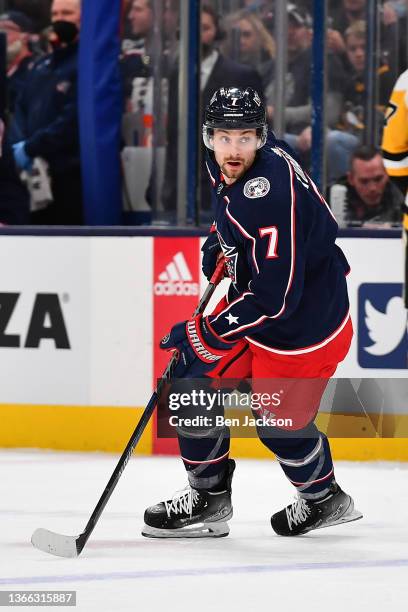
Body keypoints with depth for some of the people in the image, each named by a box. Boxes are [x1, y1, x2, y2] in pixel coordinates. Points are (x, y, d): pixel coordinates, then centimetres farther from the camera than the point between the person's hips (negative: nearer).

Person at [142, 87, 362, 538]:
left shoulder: (271, 198, -35)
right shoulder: (222, 162, -8)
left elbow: (274, 300, -33)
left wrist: (205, 334, -27)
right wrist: (220, 241, 11)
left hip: (303, 320, -9)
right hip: (253, 294, 9)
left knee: (279, 421, 3)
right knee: (194, 380, 5)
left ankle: (323, 500, 32)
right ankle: (208, 498, 20)